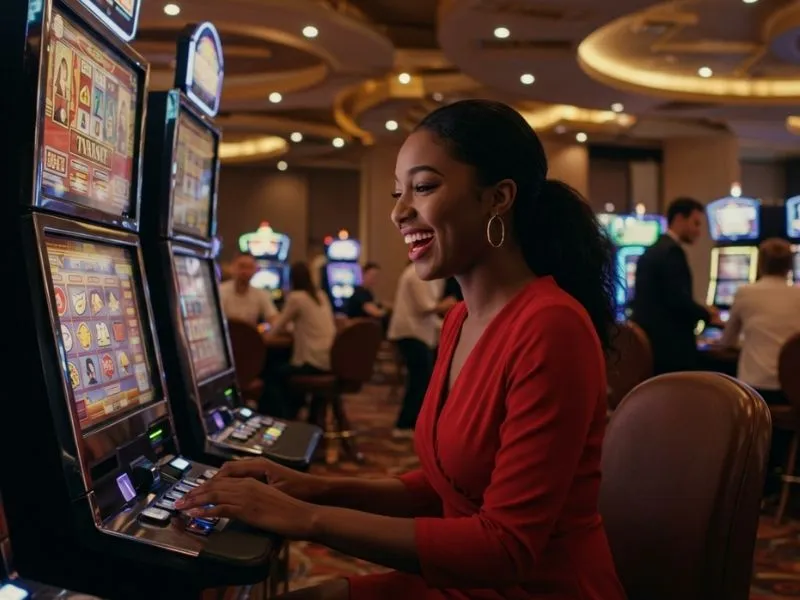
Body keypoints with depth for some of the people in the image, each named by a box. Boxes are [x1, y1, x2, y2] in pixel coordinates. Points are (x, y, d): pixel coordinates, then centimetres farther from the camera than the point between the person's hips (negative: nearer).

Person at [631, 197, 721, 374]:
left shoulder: (650, 251, 17)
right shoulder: (672, 251, -12)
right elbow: (678, 300, -20)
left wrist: (700, 311, 19)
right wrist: (707, 314, -2)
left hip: (646, 341, 9)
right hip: (669, 345, -9)